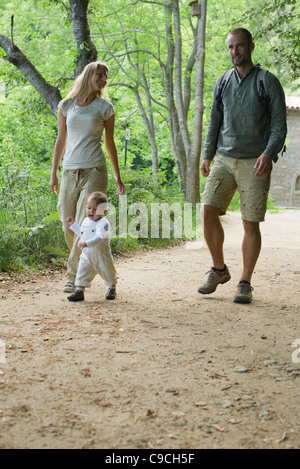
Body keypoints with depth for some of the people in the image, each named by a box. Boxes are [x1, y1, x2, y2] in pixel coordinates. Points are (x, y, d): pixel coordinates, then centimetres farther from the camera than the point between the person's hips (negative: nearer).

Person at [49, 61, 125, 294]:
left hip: (94, 171, -2)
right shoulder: (66, 106, 9)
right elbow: (61, 141, 14)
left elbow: (110, 143, 11)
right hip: (70, 172, 3)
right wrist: (54, 173, 13)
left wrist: (118, 177, 11)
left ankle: (74, 276, -3)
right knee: (68, 227, 4)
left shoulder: (105, 107, 6)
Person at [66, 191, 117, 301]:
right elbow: (81, 234, 24)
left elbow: (99, 238, -33)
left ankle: (112, 289, 36)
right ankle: (79, 292, -3)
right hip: (86, 255, 5)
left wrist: (87, 243, -44)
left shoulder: (103, 223, -20)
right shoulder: (86, 221, 5)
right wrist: (73, 224, 22)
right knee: (82, 272, -6)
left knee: (108, 272, 13)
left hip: (102, 256, -5)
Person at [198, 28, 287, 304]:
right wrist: (207, 155, 10)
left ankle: (245, 284, 9)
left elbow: (279, 125, -4)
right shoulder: (223, 82, 13)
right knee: (208, 211, -11)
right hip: (224, 159, 4)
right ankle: (219, 269, 9)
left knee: (251, 224, -3)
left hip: (254, 164, -3)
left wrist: (269, 153, -20)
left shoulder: (268, 82, 0)